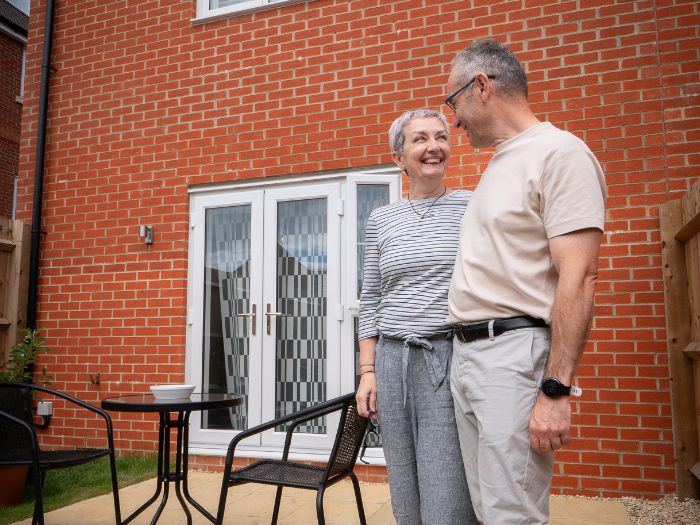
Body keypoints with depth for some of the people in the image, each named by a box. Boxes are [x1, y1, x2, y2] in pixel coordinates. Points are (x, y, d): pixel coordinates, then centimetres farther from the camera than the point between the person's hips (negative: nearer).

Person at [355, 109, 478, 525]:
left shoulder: (474, 207, 1)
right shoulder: (381, 219, 11)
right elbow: (371, 300, 12)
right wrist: (368, 371, 6)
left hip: (451, 359, -3)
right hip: (393, 361, 4)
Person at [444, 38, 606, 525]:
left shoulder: (559, 152, -9)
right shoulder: (498, 163, 19)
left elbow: (579, 278, -17)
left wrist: (556, 390, -20)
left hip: (515, 353, -9)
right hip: (465, 353, 9)